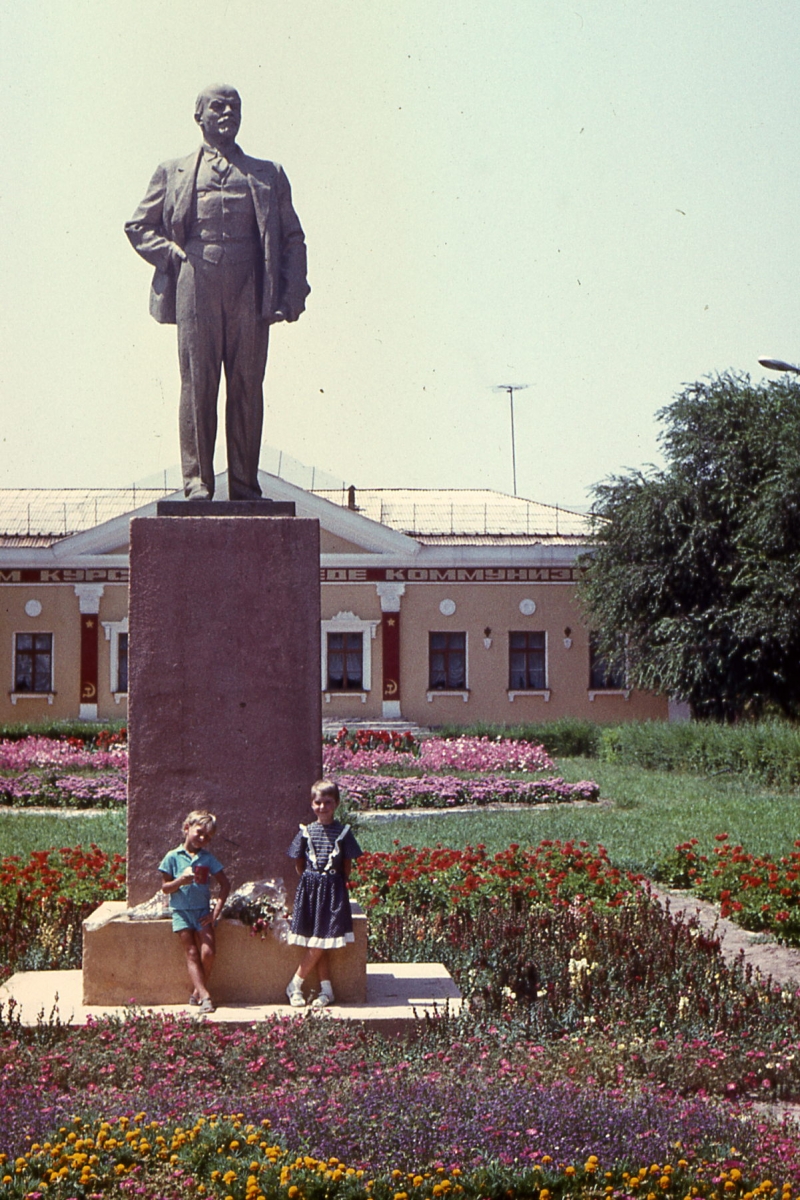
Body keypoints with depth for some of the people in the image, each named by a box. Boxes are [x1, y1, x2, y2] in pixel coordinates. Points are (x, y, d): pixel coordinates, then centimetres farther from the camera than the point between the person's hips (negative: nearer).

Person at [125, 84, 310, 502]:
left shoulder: (268, 175, 19)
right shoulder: (173, 173, 17)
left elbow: (292, 237, 16)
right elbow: (138, 226, 20)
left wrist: (292, 294, 3)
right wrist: (171, 254, 2)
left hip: (249, 290, 1)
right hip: (195, 285, -1)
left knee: (247, 385, -1)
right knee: (197, 382, -4)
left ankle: (244, 484, 3)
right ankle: (196, 480, -1)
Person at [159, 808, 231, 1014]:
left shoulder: (208, 858, 5)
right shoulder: (173, 857, 1)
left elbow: (225, 885, 7)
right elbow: (165, 887, 3)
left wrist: (216, 912, -2)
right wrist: (180, 881, -18)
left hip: (202, 911, 1)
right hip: (181, 911, -1)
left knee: (208, 952, -11)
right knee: (192, 953, -7)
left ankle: (197, 992, 5)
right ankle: (204, 995, -11)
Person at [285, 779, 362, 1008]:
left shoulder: (342, 832, 0)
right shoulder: (306, 831, 3)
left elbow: (347, 865, 7)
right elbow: (299, 863, 11)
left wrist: (336, 884, 2)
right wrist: (310, 881, 5)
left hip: (333, 889, -1)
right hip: (309, 888, 1)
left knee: (320, 943, -7)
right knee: (317, 945, 1)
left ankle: (296, 985, 4)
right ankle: (326, 989, 8)